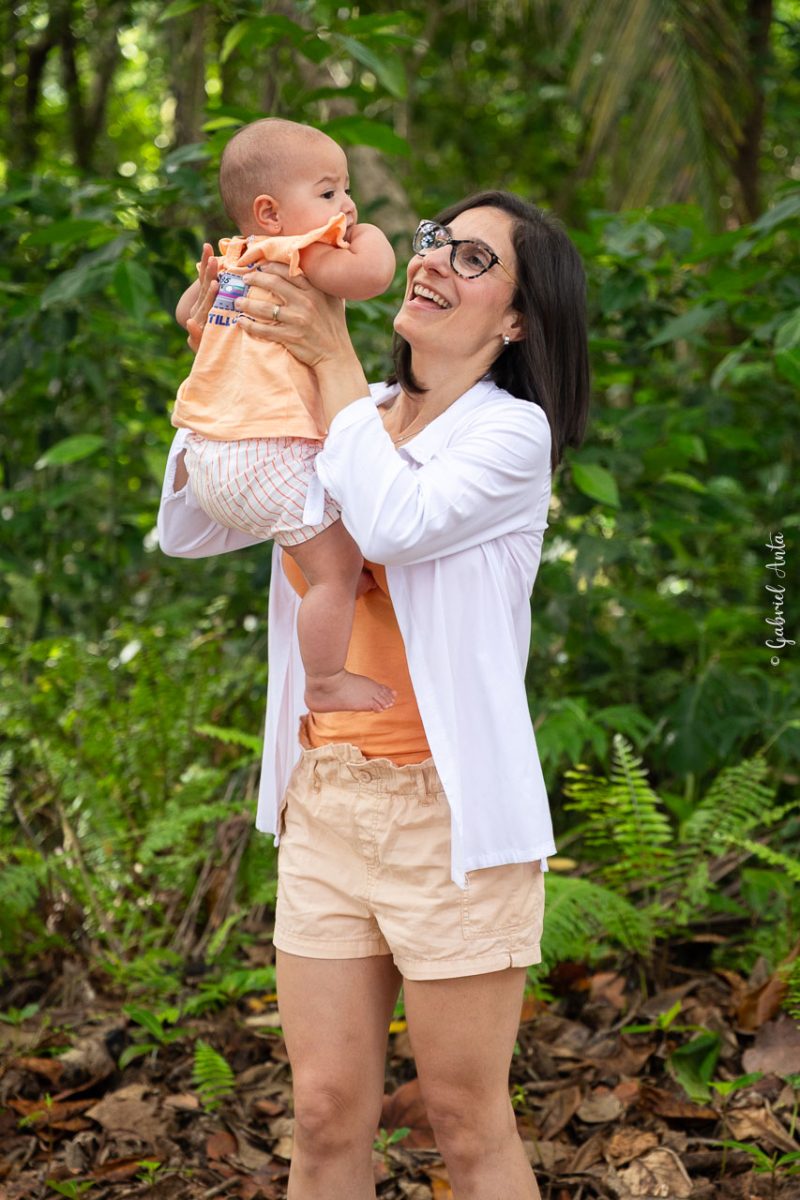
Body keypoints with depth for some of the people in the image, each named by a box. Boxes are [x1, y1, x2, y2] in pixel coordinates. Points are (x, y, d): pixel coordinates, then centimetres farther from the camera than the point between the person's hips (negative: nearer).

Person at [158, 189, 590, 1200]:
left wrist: (332, 359, -12)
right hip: (323, 800, 5)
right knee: (327, 1115, 9)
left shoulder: (513, 434, -5)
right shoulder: (338, 420, 12)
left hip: (447, 809, -5)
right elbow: (186, 530, 10)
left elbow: (396, 523, -23)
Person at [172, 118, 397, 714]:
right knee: (337, 566, -2)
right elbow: (373, 273, -30)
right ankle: (327, 684, 5)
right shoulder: (305, 255, -14)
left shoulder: (232, 259, 13)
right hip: (270, 455, -10)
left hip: (211, 456, 10)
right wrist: (372, 235, -10)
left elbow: (187, 314, 28)